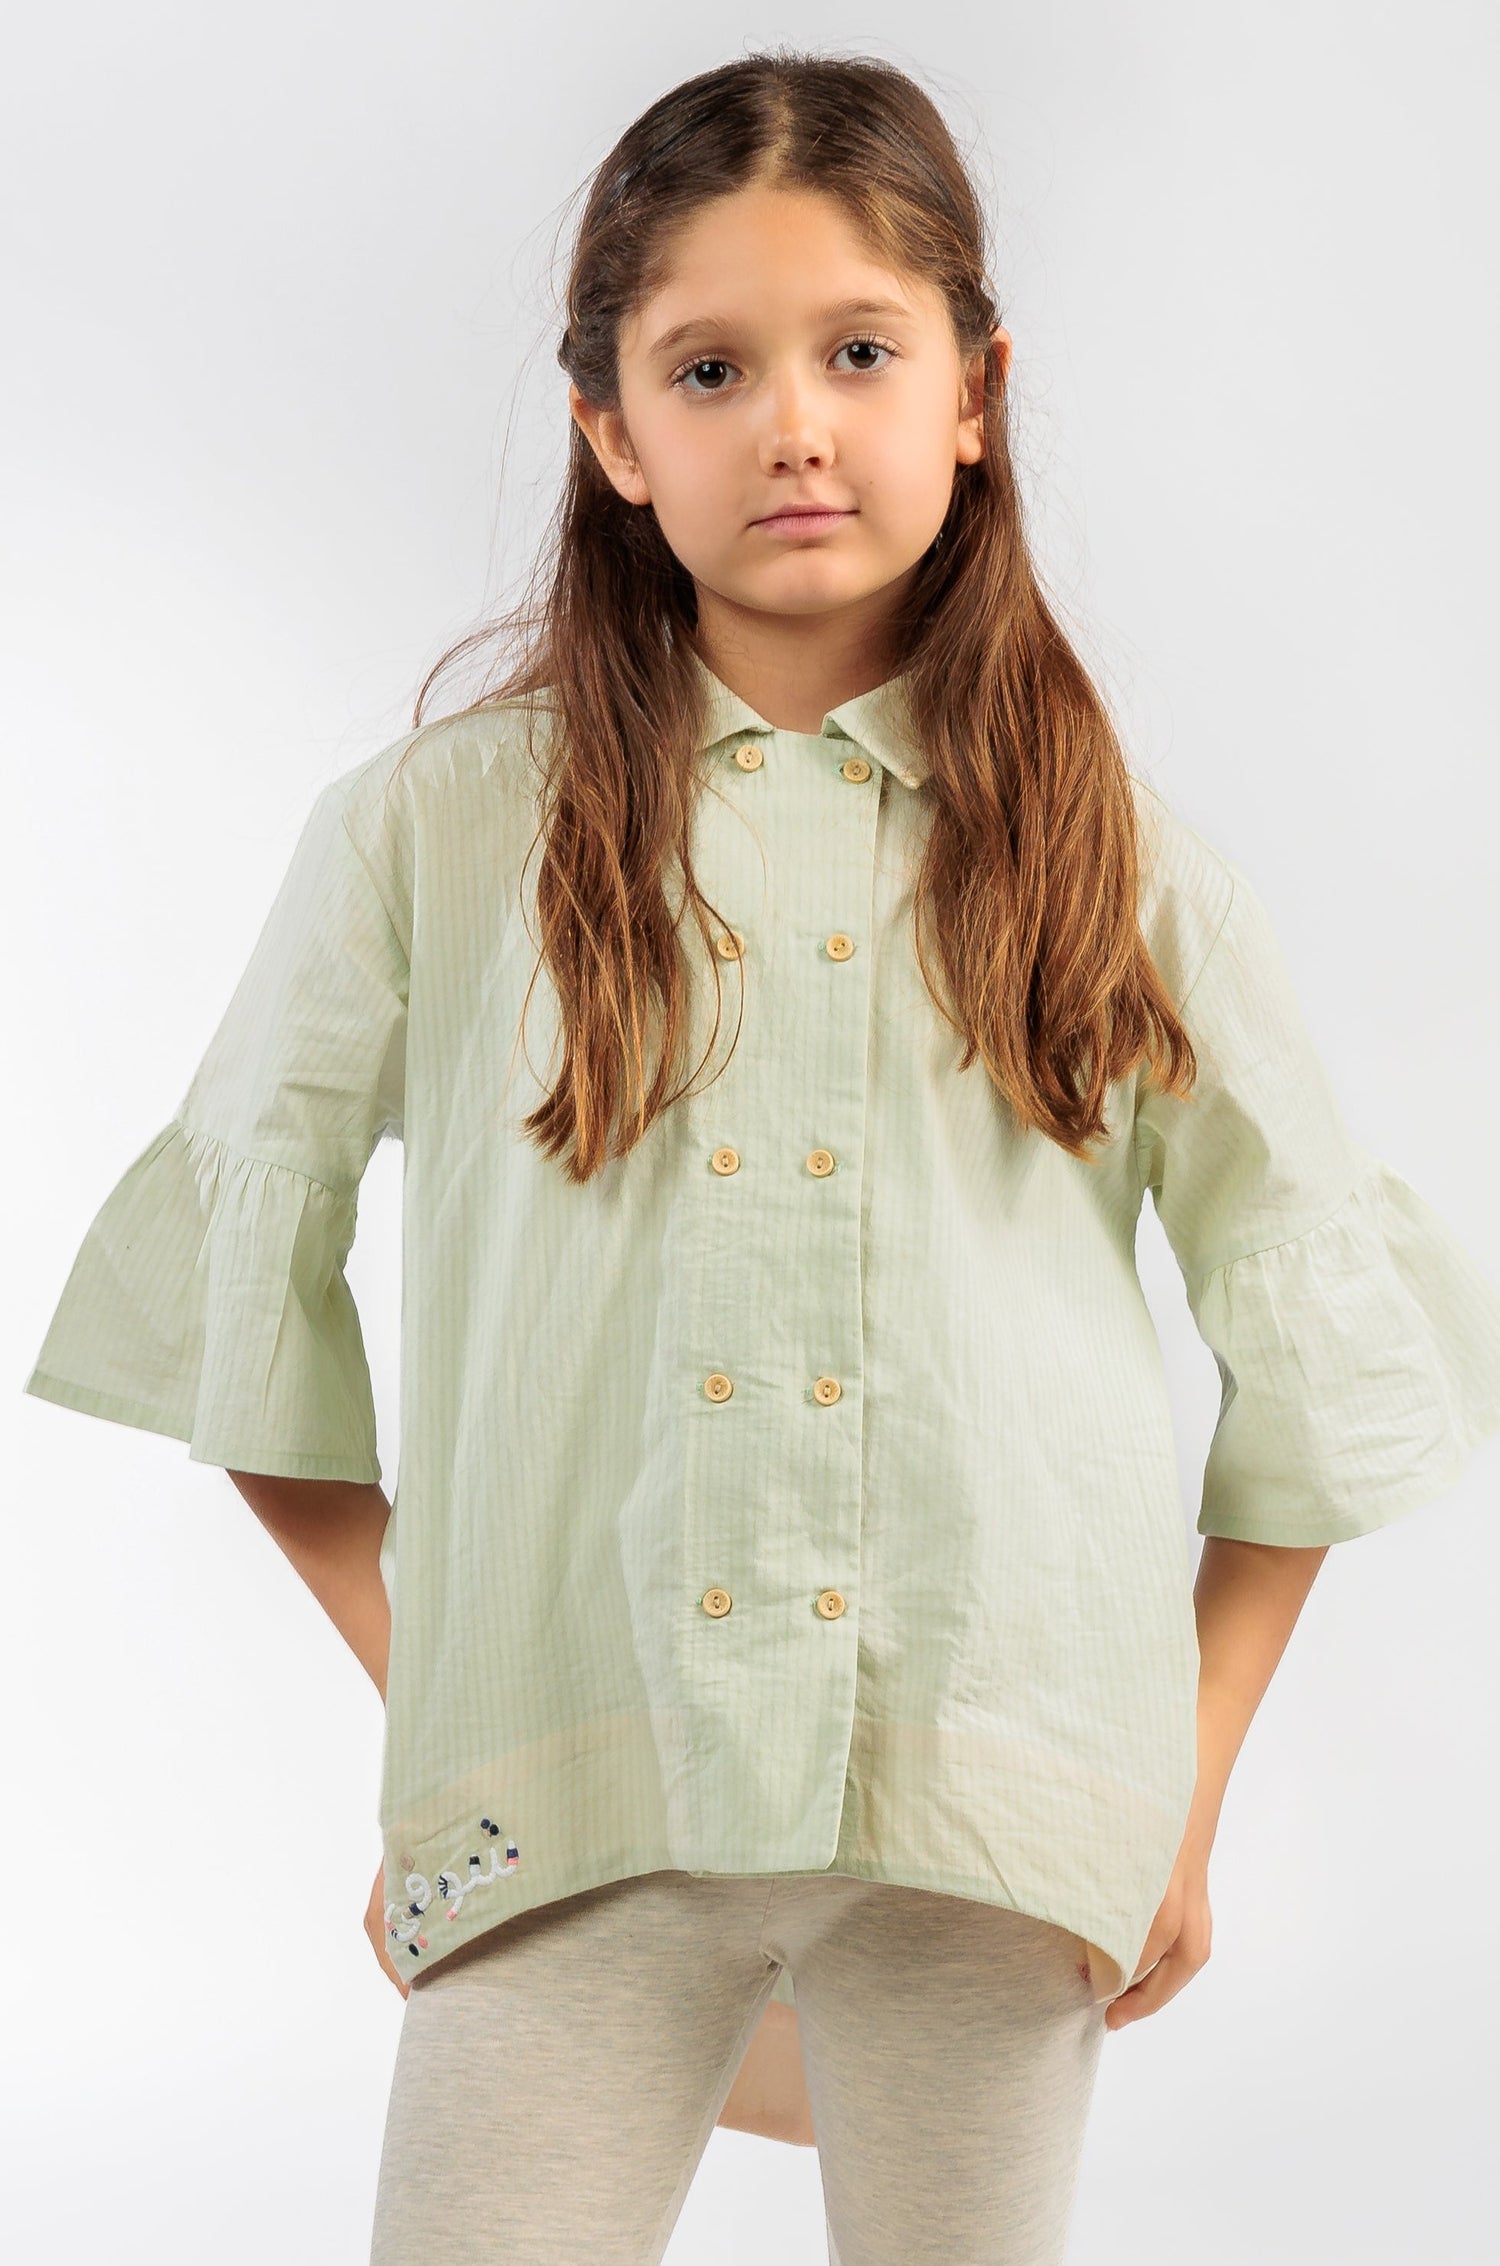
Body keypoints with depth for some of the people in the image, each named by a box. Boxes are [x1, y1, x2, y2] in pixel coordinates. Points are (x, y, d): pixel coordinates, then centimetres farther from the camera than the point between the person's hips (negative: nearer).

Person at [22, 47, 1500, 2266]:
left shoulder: (1118, 870, 5)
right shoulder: (432, 833, 2)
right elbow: (238, 1284, 9)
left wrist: (1187, 1782, 9)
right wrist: (425, 1690, 5)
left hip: (996, 1806, 1)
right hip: (567, 1794, 0)